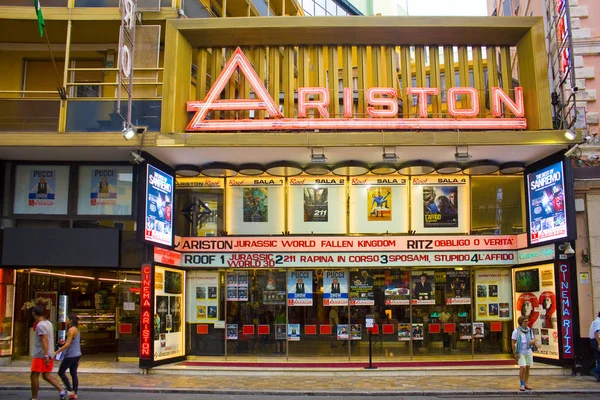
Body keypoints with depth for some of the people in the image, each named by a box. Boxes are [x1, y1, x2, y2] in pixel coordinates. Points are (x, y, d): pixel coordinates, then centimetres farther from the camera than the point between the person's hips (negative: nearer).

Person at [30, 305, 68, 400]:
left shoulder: (40, 325, -15)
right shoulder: (49, 323, 12)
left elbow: (44, 340, -23)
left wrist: (46, 355, -25)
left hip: (40, 356, -9)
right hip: (49, 355, 9)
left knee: (34, 376, 3)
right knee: (46, 375, 10)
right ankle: (62, 391, -2)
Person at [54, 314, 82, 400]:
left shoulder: (71, 330, -16)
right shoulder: (76, 329, 13)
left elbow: (68, 344, -20)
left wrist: (56, 352, -17)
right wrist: (64, 342, 15)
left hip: (71, 355, -9)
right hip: (76, 355, 9)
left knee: (61, 372, 3)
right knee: (74, 374, 9)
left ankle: (70, 390, -2)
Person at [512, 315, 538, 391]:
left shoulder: (529, 330, 1)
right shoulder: (516, 331, -11)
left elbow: (533, 340, 8)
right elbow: (513, 343, -9)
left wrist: (533, 341, -16)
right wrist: (515, 353, -14)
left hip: (529, 352, 4)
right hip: (520, 353, -4)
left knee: (527, 368, 7)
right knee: (522, 368, -13)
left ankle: (526, 384, 16)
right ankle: (522, 385, -1)